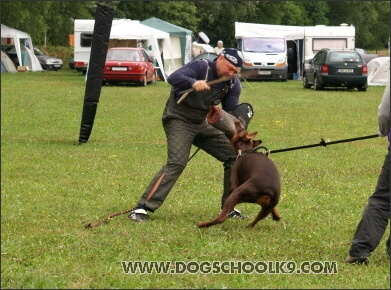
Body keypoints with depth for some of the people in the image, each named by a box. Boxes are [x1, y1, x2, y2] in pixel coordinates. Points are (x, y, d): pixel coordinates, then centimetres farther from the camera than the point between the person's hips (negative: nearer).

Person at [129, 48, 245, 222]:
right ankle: (142, 208, -25)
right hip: (179, 120, -7)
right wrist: (193, 83, -53)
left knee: (234, 156, 3)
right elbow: (173, 78, -33)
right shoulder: (201, 67, -18)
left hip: (202, 123, 7)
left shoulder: (233, 84, 0)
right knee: (177, 163, -25)